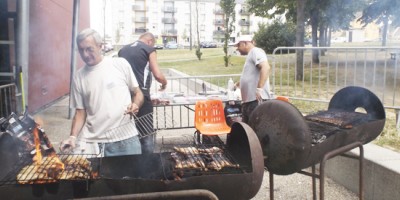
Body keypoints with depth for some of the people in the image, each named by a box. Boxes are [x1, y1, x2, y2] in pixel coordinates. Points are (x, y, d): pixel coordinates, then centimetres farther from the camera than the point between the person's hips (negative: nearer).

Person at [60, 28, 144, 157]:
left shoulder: (120, 64, 0)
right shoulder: (79, 77, 7)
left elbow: (137, 93, 8)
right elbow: (80, 112, 10)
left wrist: (135, 105, -13)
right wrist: (73, 137, -5)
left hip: (125, 139, -1)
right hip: (92, 142, 2)